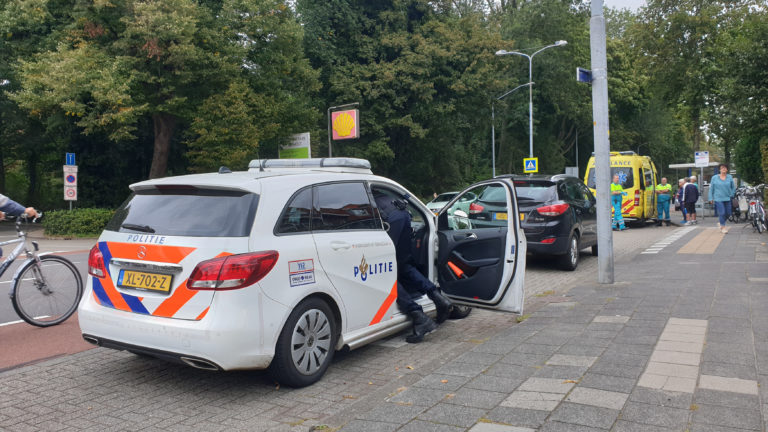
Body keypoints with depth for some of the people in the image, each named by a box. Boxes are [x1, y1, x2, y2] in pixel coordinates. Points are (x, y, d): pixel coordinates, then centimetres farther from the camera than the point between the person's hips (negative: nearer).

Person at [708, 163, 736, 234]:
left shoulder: (730, 177, 5)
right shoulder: (714, 178, 1)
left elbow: (733, 187, 14)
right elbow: (711, 188, 4)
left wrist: (731, 195, 4)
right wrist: (711, 198, 0)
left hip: (727, 199, 3)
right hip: (718, 199, -3)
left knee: (728, 213, 6)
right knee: (722, 213, -10)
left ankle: (720, 223, 29)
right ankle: (723, 227, 2)